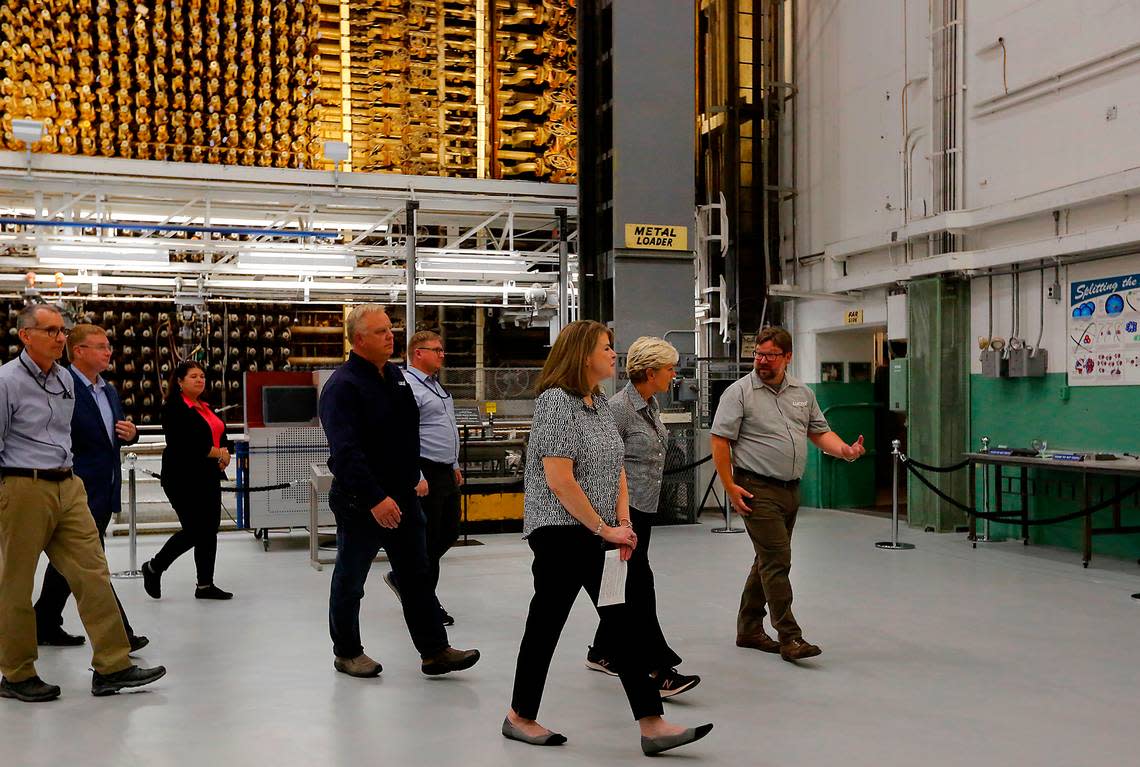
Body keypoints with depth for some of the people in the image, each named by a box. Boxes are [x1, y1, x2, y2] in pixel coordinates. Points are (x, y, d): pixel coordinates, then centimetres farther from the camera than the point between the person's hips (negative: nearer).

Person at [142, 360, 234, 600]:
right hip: (184, 479, -8)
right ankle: (153, 568, 14)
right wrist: (218, 453, -14)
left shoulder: (204, 407, 15)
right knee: (193, 531, -7)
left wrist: (225, 453, -3)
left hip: (208, 478, 9)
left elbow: (220, 435, 19)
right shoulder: (174, 408, -12)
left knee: (209, 530, 7)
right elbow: (185, 444, -22)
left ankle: (205, 585, 14)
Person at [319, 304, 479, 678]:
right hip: (360, 502, -8)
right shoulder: (342, 386, -18)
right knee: (349, 581, 8)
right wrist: (375, 499, -30)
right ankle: (346, 653, 23)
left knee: (418, 576, 9)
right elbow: (346, 451, -26)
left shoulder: (395, 375, 9)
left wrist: (413, 477, 20)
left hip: (402, 497, 8)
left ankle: (435, 651, 14)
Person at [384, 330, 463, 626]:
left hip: (445, 472, 10)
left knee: (449, 533, 16)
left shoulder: (435, 385, 17)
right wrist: (417, 478, -23)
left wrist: (454, 465, 22)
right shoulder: (408, 385, -15)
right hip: (426, 473, -10)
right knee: (429, 540, 0)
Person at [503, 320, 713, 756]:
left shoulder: (601, 403, 12)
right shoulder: (557, 401, -14)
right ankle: (520, 717, 22)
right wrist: (605, 529, -15)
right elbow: (559, 480, -20)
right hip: (561, 532, -8)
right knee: (546, 623, 4)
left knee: (627, 623, 3)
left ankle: (652, 726, 5)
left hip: (598, 537, 8)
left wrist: (623, 523, 2)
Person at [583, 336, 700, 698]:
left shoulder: (651, 404, 10)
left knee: (628, 584, 16)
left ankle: (602, 652, 30)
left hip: (643, 508, 10)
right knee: (639, 585, -10)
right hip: (622, 509, -10)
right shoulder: (620, 407, -18)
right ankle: (658, 671, -9)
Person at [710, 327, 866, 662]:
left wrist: (846, 450, -6)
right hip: (757, 490, -7)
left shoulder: (802, 393, 12)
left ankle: (749, 629, 25)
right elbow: (720, 440, -10)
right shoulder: (739, 392, -7)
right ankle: (789, 637, -7)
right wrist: (730, 486, -16)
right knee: (777, 561, -11)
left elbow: (820, 432, 15)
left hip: (790, 489, 7)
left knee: (768, 561, 13)